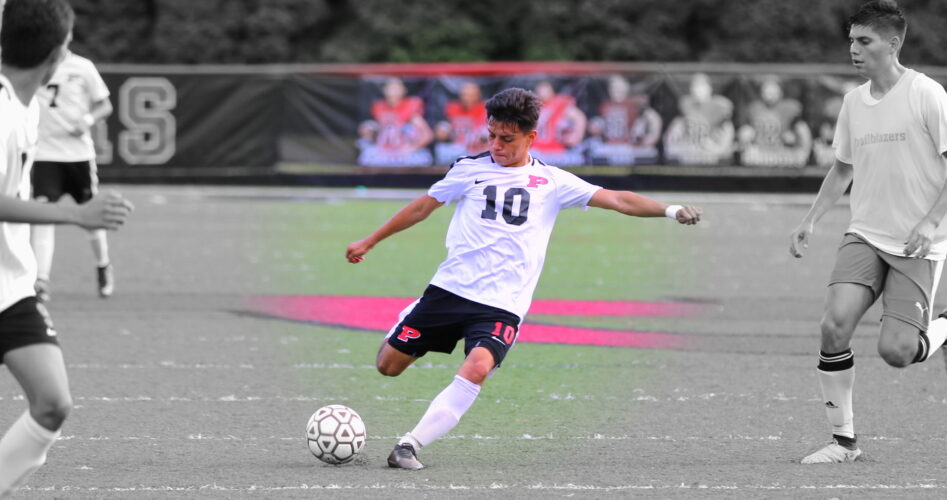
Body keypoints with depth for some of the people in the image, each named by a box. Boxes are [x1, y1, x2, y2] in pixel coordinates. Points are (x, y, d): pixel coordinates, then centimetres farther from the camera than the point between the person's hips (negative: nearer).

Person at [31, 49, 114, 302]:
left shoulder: (82, 67, -3)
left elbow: (105, 105, 5)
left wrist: (88, 119, -15)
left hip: (79, 151, 1)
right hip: (45, 153, -1)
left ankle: (103, 266, 38)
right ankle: (41, 281, -19)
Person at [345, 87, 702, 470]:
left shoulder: (551, 182, 6)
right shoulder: (470, 169, 8)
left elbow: (616, 199, 1)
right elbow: (422, 207, 20)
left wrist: (667, 210, -14)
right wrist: (369, 242, 25)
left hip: (503, 305, -2)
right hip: (450, 289, 2)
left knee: (476, 368, -30)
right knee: (388, 365, 2)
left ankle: (411, 444, -25)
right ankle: (408, 320, 38)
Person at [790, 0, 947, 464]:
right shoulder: (854, 101, 8)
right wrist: (810, 221, 12)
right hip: (865, 235, 5)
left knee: (895, 351, -14)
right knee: (835, 325, -16)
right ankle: (843, 440, -4)